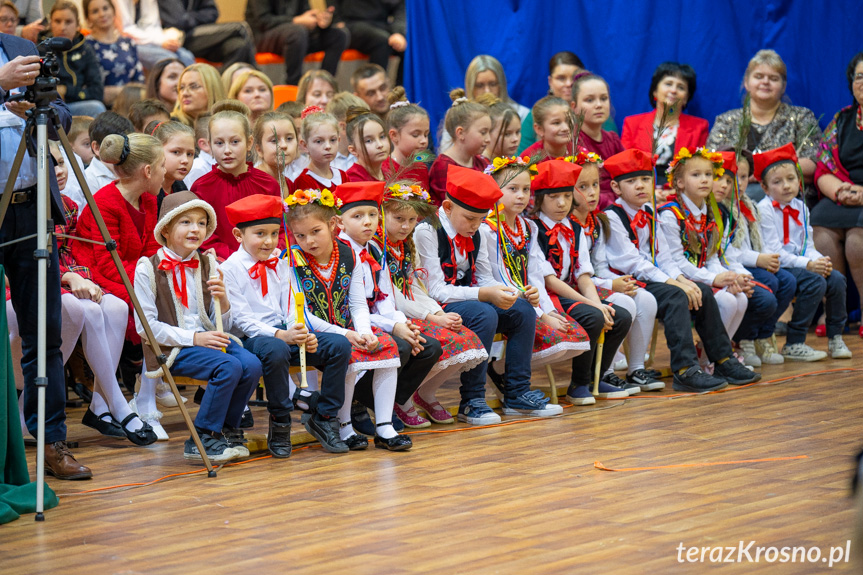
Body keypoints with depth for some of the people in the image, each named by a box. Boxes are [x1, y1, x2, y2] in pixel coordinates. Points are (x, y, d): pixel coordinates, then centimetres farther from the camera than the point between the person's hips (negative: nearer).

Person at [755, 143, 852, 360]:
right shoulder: (764, 210, -11)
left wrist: (820, 260, -10)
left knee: (836, 279, -13)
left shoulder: (801, 208, 13)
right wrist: (807, 264, -22)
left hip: (800, 263, 7)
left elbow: (807, 245, 13)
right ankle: (794, 345, -23)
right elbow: (773, 251, -17)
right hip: (777, 267, -7)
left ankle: (835, 337, 3)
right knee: (815, 283, -28)